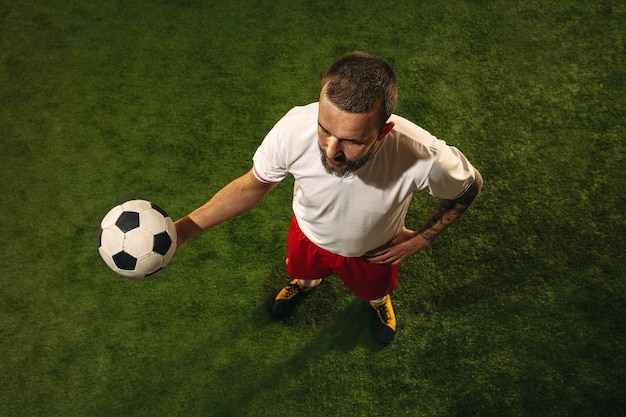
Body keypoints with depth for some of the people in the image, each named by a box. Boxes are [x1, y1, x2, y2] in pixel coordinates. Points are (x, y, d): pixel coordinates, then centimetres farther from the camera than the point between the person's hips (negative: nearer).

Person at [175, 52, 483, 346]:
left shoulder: (423, 157, -44)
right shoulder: (293, 129, -41)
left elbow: (469, 186, -19)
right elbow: (255, 184, -19)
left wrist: (420, 239, -16)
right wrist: (183, 228, -25)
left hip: (373, 251, 0)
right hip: (309, 235, 1)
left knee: (374, 288, 33)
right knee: (301, 270, 35)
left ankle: (380, 299, 71)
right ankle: (306, 281, 73)